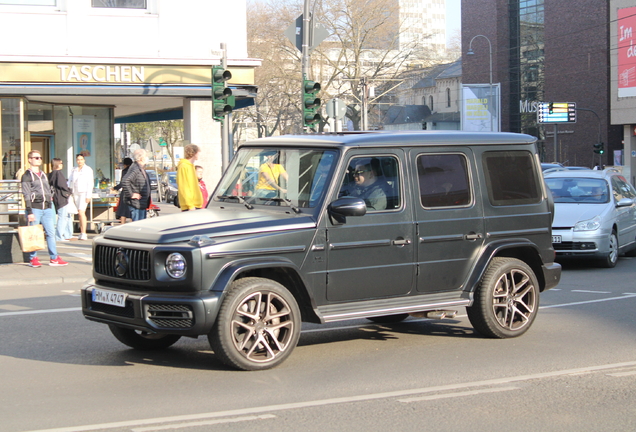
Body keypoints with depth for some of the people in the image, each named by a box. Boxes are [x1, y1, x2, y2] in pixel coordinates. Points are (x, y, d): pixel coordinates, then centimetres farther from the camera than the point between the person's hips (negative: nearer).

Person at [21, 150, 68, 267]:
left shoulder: (44, 175, 18)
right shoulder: (27, 175, -2)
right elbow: (27, 195, -8)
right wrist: (29, 212, -14)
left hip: (47, 208, 6)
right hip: (34, 208, -6)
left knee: (51, 233, 1)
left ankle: (54, 258, 4)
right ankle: (33, 259, 9)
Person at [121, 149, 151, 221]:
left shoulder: (141, 169, 15)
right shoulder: (135, 169, -18)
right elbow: (125, 181, -31)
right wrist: (131, 194, -24)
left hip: (143, 204, 10)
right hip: (136, 204, -10)